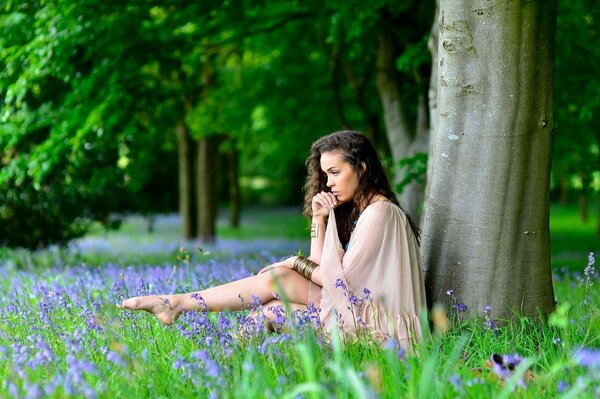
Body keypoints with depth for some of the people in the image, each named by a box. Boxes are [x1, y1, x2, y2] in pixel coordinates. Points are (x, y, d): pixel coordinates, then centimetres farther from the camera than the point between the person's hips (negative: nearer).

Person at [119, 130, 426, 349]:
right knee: (271, 310, -10)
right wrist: (319, 220, -1)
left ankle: (177, 303, -7)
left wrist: (296, 265, 0)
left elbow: (339, 278, -14)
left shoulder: (380, 212, -14)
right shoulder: (354, 210, 15)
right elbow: (322, 272, 7)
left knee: (277, 279, -13)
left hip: (378, 324, -8)